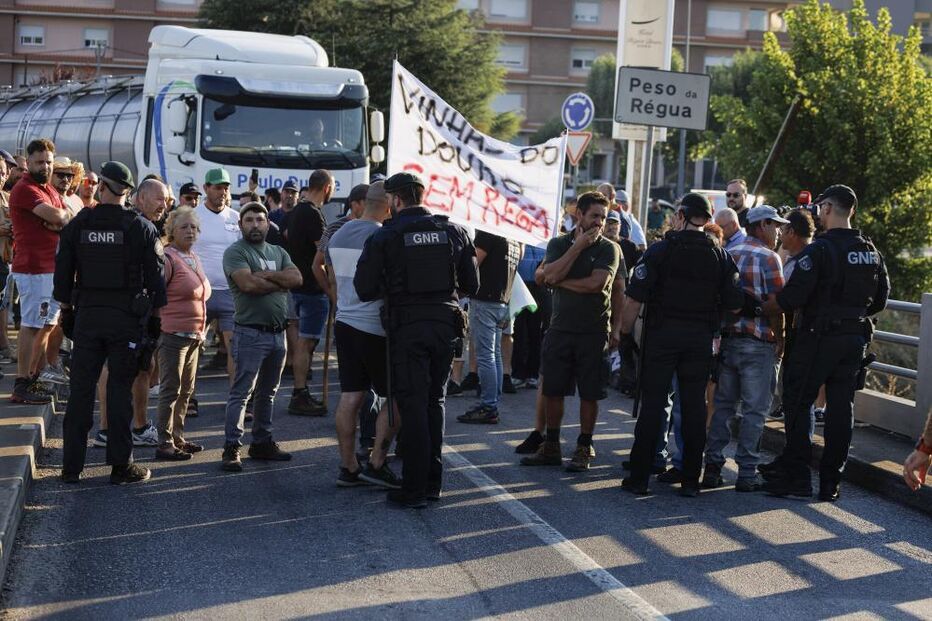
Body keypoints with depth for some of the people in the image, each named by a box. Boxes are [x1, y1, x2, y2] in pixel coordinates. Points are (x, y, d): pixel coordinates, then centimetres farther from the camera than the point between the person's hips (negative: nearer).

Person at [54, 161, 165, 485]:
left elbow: (63, 273, 6)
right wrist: (155, 317, 5)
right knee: (120, 390, 2)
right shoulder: (141, 228, -5)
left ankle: (72, 465, 10)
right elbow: (154, 276, -3)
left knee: (81, 388, 6)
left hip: (87, 314, 2)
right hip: (127, 318, -2)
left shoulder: (77, 225, 1)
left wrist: (67, 311, 15)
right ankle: (121, 465, 5)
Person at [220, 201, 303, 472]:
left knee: (267, 393, 14)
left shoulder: (278, 252, 15)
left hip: (278, 333, 7)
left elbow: (297, 278, 0)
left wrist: (266, 275, -12)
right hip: (250, 333, -7)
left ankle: (262, 443, 23)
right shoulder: (235, 252, -5)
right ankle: (232, 448, -7)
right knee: (241, 393, -8)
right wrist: (281, 282, -6)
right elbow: (248, 284, -20)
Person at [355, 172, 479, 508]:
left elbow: (365, 290, -7)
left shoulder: (384, 237, -6)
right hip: (445, 324, 4)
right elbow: (471, 285, 7)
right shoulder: (454, 232, 4)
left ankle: (415, 489, 1)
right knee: (435, 401, 16)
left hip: (407, 326, -4)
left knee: (412, 405, 1)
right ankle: (433, 482, 20)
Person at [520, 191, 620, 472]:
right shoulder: (559, 243, 7)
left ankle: (584, 449, 14)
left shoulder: (608, 248, -2)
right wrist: (579, 245, -11)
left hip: (593, 332, -3)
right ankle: (551, 447, 18)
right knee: (552, 390, 7)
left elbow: (596, 283, -18)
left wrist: (562, 281, -8)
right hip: (560, 328, 3)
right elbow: (551, 275, -11)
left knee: (589, 393, 3)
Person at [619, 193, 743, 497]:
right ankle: (690, 480, 10)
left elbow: (635, 298, -11)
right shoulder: (720, 256, 4)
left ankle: (639, 477, 3)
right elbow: (734, 304, 2)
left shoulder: (660, 250, -6)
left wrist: (625, 332, -2)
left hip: (662, 335, -2)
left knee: (652, 404, 1)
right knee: (694, 407, 7)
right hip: (701, 339, 2)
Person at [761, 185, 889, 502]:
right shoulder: (871, 252, 8)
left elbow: (791, 298, -18)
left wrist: (760, 306, -3)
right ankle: (831, 481, 12)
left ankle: (796, 476, 3)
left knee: (797, 403, 4)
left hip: (819, 337, -6)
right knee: (841, 409, 9)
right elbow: (880, 300, 15)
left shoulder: (818, 250, -14)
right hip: (855, 338, 6)